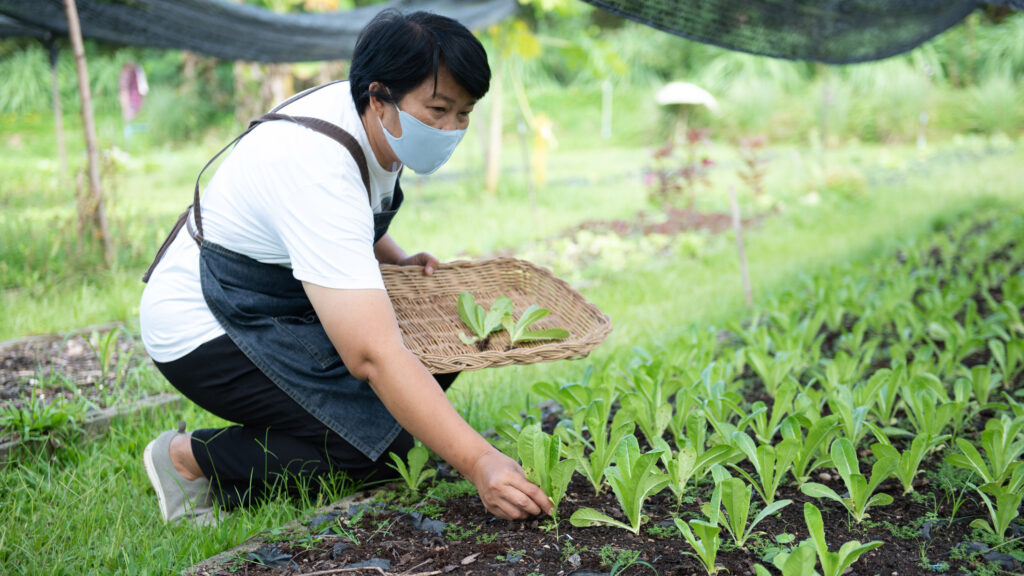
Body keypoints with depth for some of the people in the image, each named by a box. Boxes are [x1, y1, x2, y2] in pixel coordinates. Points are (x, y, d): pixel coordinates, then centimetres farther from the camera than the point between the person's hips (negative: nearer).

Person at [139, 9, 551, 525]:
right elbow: (371, 355, -41)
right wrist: (478, 462, -45)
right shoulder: (319, 170, -34)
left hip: (284, 307, 9)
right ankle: (190, 460, -6)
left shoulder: (372, 121, -5)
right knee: (382, 434, -20)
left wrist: (394, 259, 1)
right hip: (206, 329, -9)